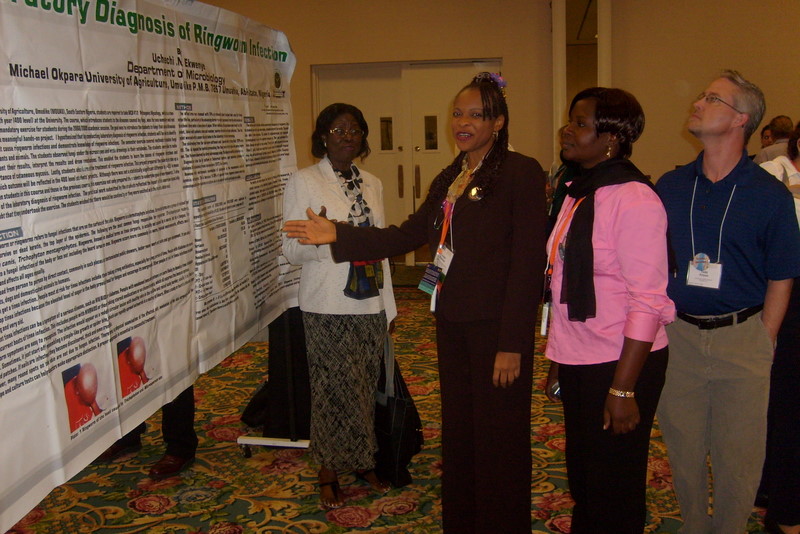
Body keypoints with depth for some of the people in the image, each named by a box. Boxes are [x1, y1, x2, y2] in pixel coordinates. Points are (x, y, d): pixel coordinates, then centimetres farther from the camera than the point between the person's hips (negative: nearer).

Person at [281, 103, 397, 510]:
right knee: (333, 388, 1)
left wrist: (388, 304, 14)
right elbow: (291, 250, -6)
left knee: (366, 388, 10)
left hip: (370, 305, 5)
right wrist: (325, 238, -27)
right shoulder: (304, 182, -4)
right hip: (328, 307, -4)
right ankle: (329, 471, 18)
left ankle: (362, 461, 27)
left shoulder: (373, 184, 12)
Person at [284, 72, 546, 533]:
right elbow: (409, 235, 12)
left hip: (497, 325, -7)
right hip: (453, 322, 8)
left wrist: (512, 342, -18)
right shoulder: (449, 179, 15)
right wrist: (338, 235, 2)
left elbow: (528, 261, -15)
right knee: (457, 432, 18)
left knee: (498, 441, 4)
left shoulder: (522, 173, -10)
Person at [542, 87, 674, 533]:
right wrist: (557, 362, 14)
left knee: (614, 495, 8)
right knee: (581, 481, 20)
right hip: (577, 362, 8)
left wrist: (623, 389, -20)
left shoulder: (634, 199, -16)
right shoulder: (577, 194, 9)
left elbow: (648, 300, -19)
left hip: (620, 363, -8)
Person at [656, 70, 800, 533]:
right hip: (677, 335, 3)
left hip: (741, 337, -2)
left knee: (738, 457, 9)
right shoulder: (670, 187, 2)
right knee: (684, 451, 15)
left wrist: (762, 344, -4)